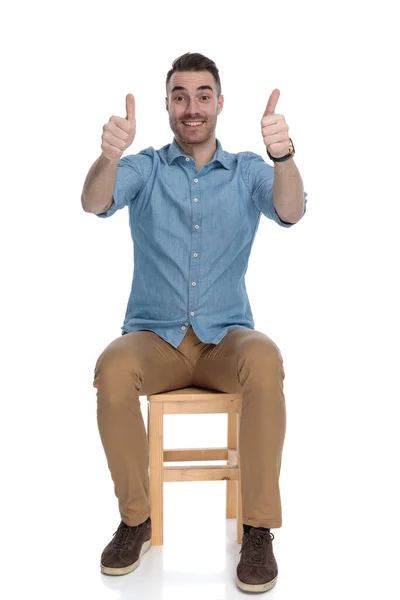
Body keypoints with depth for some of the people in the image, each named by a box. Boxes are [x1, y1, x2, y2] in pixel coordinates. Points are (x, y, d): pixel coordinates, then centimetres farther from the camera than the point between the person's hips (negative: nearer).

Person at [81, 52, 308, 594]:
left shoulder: (247, 171, 5)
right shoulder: (145, 168, 4)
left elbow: (289, 212, -16)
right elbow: (94, 203, -16)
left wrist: (282, 155, -39)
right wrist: (109, 154, -40)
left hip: (226, 335, 0)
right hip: (154, 335, 0)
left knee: (265, 360, -34)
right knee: (113, 368, -32)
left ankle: (259, 529, -21)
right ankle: (136, 520, -12)